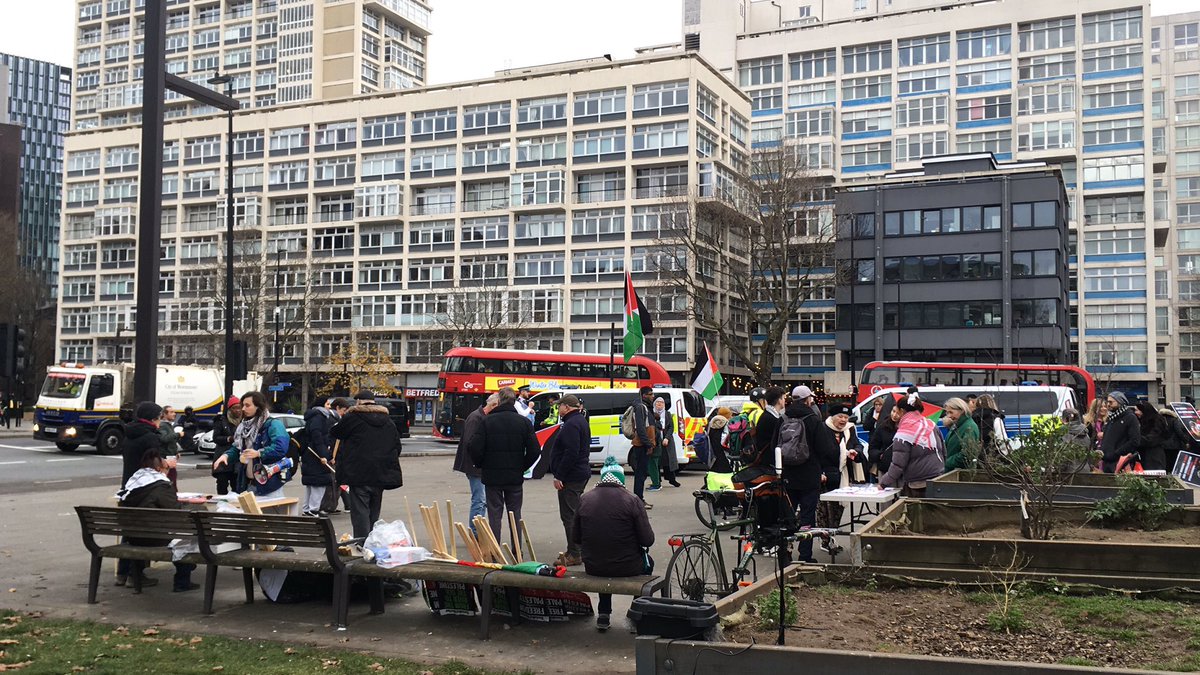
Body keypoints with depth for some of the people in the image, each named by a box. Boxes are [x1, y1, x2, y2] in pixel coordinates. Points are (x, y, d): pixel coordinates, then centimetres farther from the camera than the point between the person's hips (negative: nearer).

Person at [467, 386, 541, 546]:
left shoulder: (487, 421, -9)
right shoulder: (524, 422, -3)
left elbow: (474, 448, -12)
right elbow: (535, 450, -6)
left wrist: (481, 466, 5)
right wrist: (522, 467, 7)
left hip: (492, 476, -2)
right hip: (515, 477, 2)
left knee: (494, 515, 5)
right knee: (515, 515, 12)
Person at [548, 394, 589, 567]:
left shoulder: (571, 424, -18)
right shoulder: (581, 421, 17)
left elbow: (571, 453, -26)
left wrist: (559, 476, -21)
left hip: (570, 477, -11)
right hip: (581, 474, 11)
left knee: (569, 515, -8)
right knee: (576, 514, 17)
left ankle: (574, 554, -6)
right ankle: (575, 550, 25)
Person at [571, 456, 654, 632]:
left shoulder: (585, 499, -2)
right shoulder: (631, 500, -12)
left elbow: (576, 538, 5)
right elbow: (648, 540, -11)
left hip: (592, 567, 3)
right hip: (627, 567, -3)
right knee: (647, 562, 30)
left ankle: (603, 615, 36)